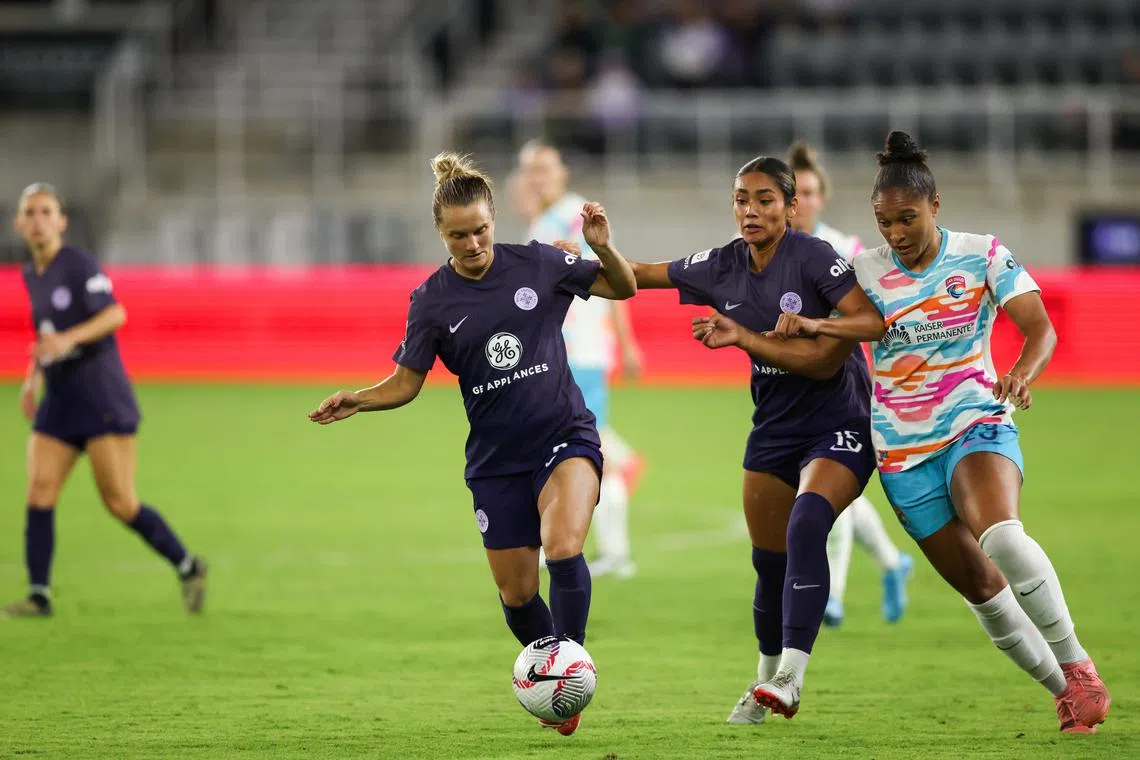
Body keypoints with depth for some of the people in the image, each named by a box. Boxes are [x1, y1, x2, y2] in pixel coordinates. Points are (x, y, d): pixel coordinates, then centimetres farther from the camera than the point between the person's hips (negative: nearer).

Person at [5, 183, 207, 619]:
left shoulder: (78, 265, -10)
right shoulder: (31, 276, 13)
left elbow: (115, 314, -22)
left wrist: (69, 339, -34)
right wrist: (32, 378, 16)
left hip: (102, 397, -7)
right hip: (59, 400, 7)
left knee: (120, 503, -7)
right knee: (38, 495, -6)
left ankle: (187, 567, 11)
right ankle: (38, 596, -3)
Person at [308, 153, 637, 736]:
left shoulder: (538, 266, -4)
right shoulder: (432, 300, -3)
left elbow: (623, 287, 5)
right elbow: (406, 382, 2)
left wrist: (603, 247, -15)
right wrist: (358, 399, -17)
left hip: (565, 436, -2)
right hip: (497, 459, 2)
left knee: (562, 546, -28)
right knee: (516, 591, 4)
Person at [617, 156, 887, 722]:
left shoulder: (812, 257, -15)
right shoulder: (723, 267, 2)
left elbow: (875, 321, -21)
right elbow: (640, 274, 14)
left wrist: (811, 324, -33)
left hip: (839, 425, -6)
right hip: (775, 427, 6)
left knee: (806, 524, -29)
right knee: (769, 562, 9)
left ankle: (790, 675, -29)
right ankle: (768, 678, 29)